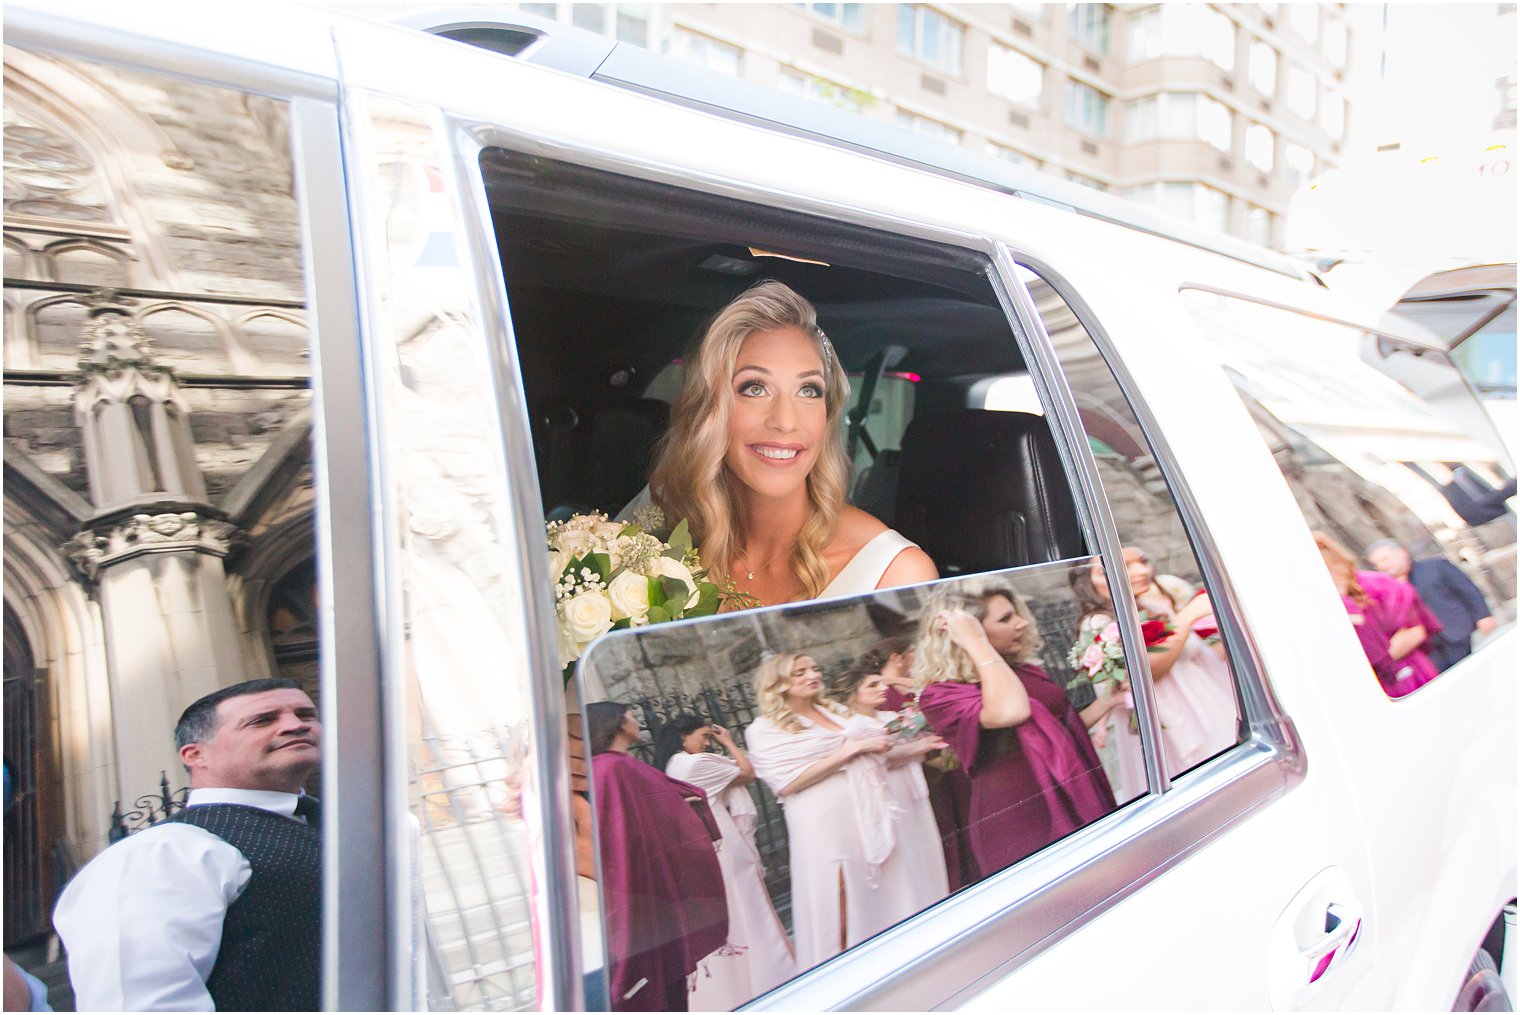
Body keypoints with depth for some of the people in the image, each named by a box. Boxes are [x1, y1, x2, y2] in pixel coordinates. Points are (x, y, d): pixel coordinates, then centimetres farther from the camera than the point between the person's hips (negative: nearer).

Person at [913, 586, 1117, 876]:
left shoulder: (1026, 671, 7)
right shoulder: (940, 694, -14)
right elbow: (1011, 713, -34)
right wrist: (977, 643, -25)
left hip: (1077, 807, 7)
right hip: (1020, 828, -7)